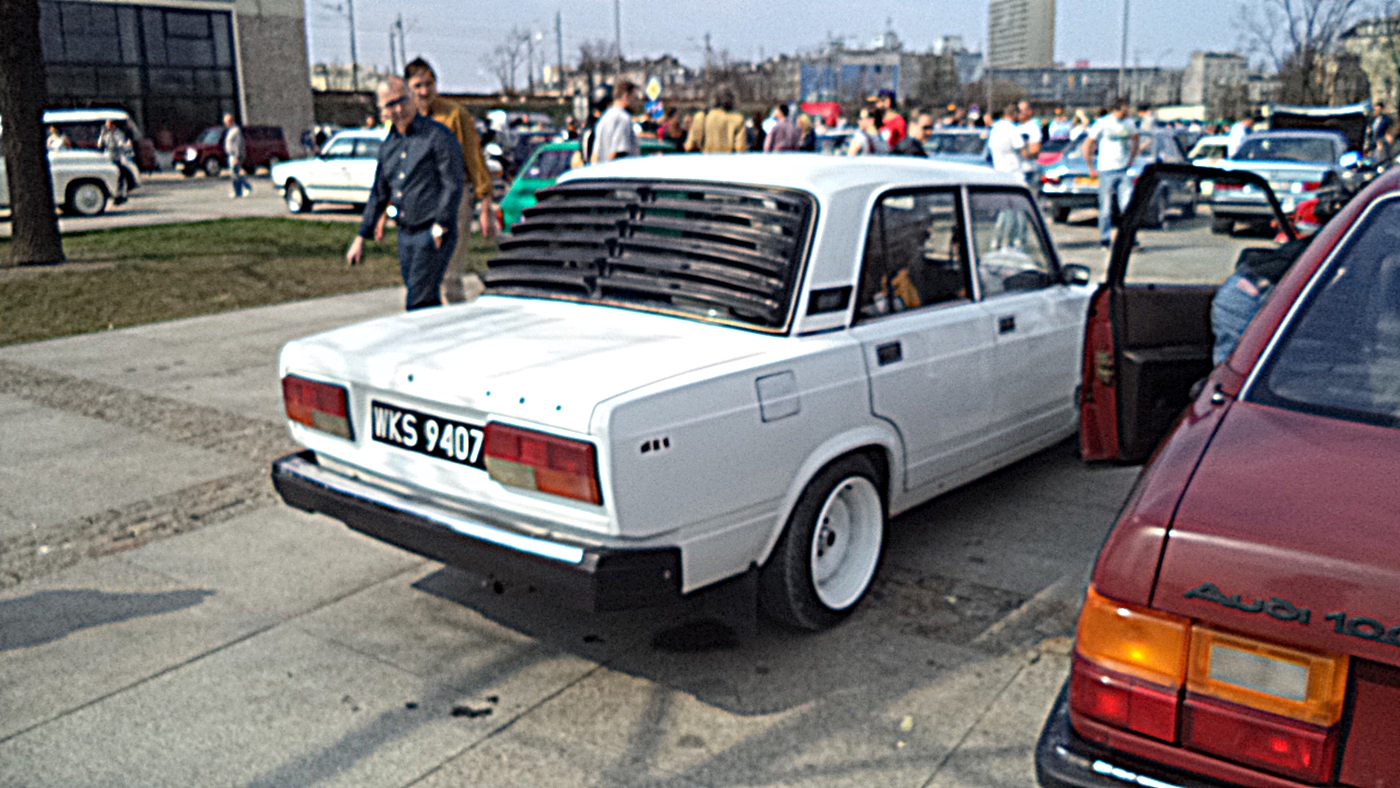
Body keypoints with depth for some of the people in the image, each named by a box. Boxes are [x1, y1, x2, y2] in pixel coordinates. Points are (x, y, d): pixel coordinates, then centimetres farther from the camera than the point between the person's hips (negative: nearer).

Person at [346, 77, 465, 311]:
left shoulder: (438, 136, -9)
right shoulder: (389, 145, 12)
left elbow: (454, 185, -13)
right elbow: (379, 193, 19)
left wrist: (439, 228, -17)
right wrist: (361, 237, 18)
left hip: (433, 233, -7)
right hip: (405, 234, 7)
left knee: (418, 303, -11)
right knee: (427, 300, 12)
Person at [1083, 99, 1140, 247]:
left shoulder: (1130, 123, 6)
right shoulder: (1103, 123, -8)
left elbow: (1134, 141, 24)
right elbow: (1087, 145, -5)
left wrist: (1130, 161, 15)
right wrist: (1091, 168, -4)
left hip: (1124, 171, 4)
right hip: (1107, 170, -4)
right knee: (1106, 207, 1)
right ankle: (1105, 238, 12)